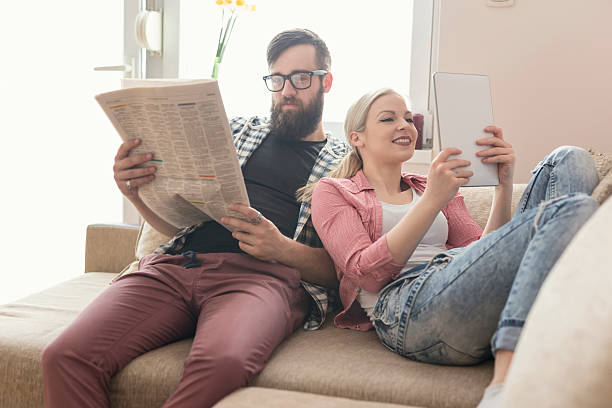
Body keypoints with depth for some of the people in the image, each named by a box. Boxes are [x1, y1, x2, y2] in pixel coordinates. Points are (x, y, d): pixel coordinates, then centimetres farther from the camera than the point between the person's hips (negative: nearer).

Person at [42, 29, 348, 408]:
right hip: (176, 263, 4)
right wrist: (136, 194, 0)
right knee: (66, 356, -24)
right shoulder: (239, 130, 25)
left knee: (222, 365, -41)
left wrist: (283, 249, -15)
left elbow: (339, 270, 5)